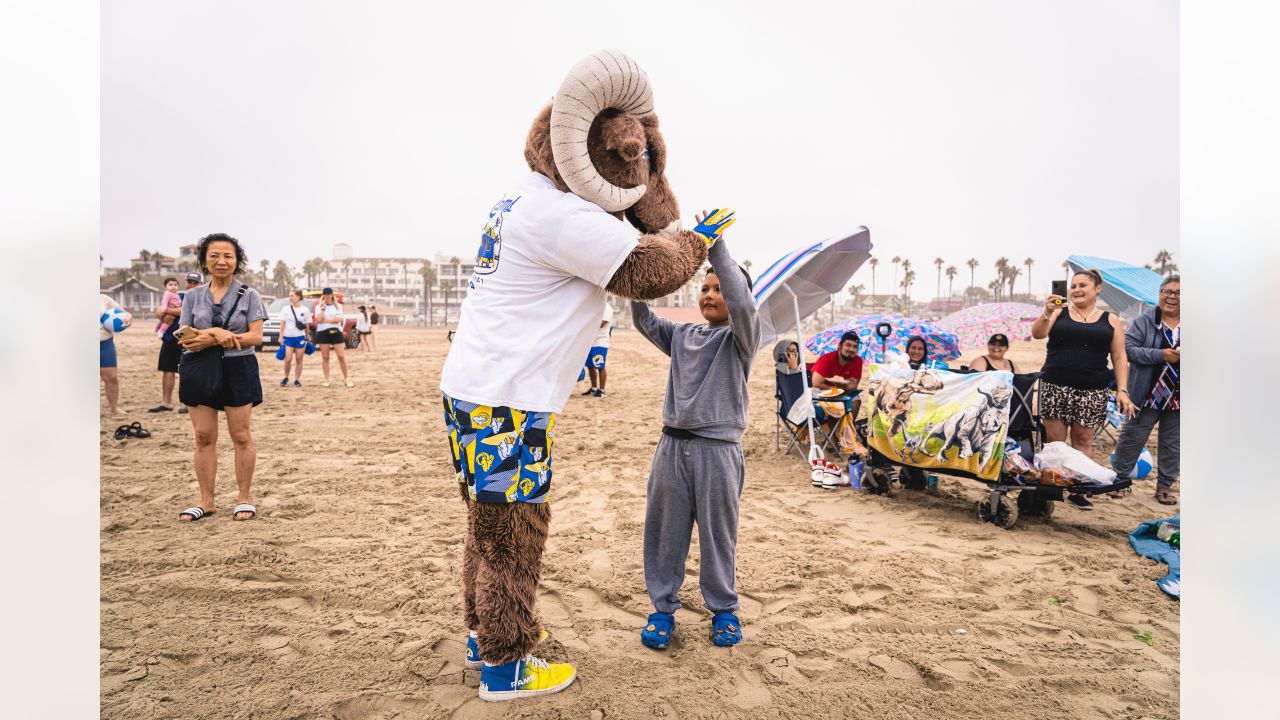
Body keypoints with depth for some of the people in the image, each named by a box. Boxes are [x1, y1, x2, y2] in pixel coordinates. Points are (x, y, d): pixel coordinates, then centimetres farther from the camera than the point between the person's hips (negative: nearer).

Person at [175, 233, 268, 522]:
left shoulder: (248, 295, 0)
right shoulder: (193, 296, 8)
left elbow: (256, 336, -8)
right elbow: (185, 338, 3)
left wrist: (212, 338, -18)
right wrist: (217, 334, -16)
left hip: (237, 370, -2)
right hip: (199, 371, 3)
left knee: (241, 436, 1)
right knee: (204, 437, 5)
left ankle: (244, 498, 12)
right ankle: (206, 501, 15)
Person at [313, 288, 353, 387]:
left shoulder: (338, 305, 6)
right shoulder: (319, 306, 6)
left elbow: (339, 319, -9)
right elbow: (318, 319, -11)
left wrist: (325, 321, -10)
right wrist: (323, 307, -10)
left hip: (336, 332, 0)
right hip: (323, 333, 0)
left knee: (342, 356, -3)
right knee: (325, 357, 4)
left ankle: (346, 378, 8)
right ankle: (326, 380, 11)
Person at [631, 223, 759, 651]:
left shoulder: (741, 336, -1)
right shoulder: (681, 335, 13)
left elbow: (741, 303, -21)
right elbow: (644, 320, 3)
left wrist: (716, 247, -27)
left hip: (718, 449, -4)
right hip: (673, 443, 4)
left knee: (717, 533, 7)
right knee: (665, 531, 8)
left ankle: (723, 609, 26)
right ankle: (663, 607, 22)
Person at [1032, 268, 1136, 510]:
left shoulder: (1111, 321, 9)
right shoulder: (1058, 313, 7)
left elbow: (1119, 358, 7)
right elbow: (1037, 334, -6)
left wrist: (1122, 390, -3)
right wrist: (1046, 313, -24)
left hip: (1092, 391, 1)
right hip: (1055, 386, 0)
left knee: (1083, 440, 4)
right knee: (1054, 440, 0)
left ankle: (1076, 490, 11)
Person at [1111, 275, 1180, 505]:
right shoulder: (1144, 322, -3)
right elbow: (1129, 348, -11)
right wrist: (1160, 355, -22)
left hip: (1178, 398, 3)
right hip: (1148, 396, -3)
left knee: (1172, 444, 12)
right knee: (1132, 439, 5)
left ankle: (1165, 486, 24)